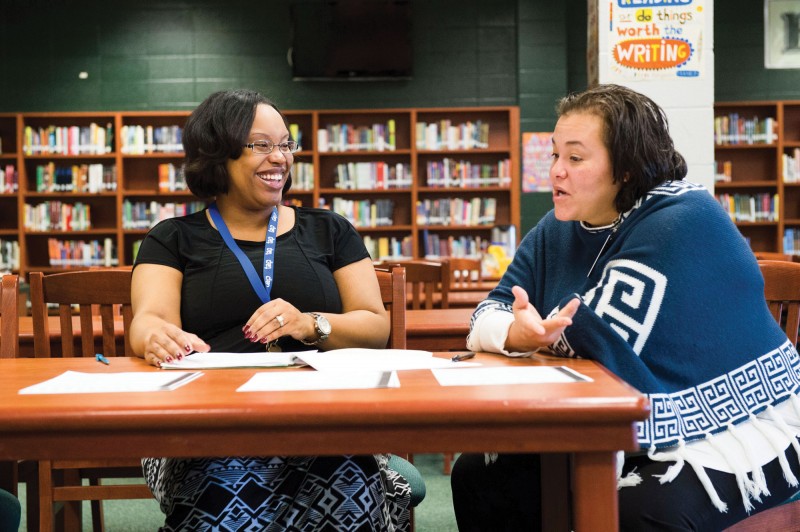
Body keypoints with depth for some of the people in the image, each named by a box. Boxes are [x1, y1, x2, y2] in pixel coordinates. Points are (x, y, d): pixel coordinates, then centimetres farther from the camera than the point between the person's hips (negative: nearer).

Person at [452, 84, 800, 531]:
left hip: (730, 437, -7)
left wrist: (540, 332, -7)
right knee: (478, 477, -2)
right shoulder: (560, 230, 5)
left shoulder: (683, 223, -19)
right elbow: (489, 316, -3)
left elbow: (606, 342, -25)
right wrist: (516, 334, -26)